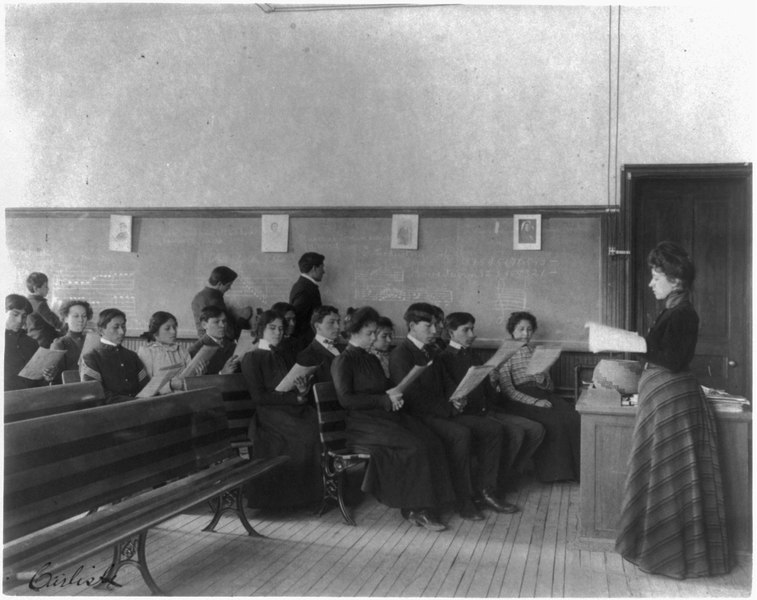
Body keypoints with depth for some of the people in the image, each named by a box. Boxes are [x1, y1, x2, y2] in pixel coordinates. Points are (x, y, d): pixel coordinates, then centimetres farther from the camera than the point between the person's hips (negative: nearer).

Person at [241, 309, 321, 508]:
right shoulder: (251, 359, 5)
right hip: (269, 412, -6)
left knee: (320, 423, -27)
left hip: (294, 408, 6)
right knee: (306, 433, -32)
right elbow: (259, 397, -7)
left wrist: (303, 390, -10)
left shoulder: (284, 358, 25)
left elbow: (299, 390, 16)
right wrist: (295, 397, -10)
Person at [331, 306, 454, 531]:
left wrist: (394, 395, 5)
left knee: (431, 442, -17)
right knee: (414, 447, -26)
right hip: (360, 422, -8)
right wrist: (385, 399, -14)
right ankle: (415, 508, -13)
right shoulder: (343, 361, -4)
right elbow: (345, 399, -14)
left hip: (386, 415, 8)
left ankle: (423, 507, -17)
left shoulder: (371, 359, 21)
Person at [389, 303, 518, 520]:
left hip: (441, 412, 9)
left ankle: (483, 491, -1)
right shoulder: (400, 355, -11)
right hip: (419, 417, -9)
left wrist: (452, 403, 2)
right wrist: (448, 409, -14)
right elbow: (413, 397, -19)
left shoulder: (429, 351, 18)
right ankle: (463, 500, -22)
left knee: (492, 429, -5)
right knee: (461, 434, -33)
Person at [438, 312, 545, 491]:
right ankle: (498, 480, -7)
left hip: (488, 410, 8)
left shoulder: (471, 355, 21)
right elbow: (451, 395, -14)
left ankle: (513, 472, 9)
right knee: (514, 432, -26)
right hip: (469, 414, -8)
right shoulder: (444, 358, -5)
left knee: (536, 429, -3)